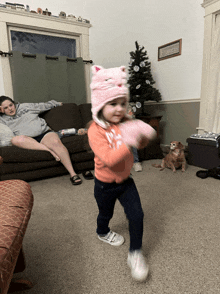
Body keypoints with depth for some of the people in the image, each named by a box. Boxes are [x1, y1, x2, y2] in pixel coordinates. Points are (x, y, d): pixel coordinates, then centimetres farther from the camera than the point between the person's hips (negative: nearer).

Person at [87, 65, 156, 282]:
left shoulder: (126, 123, -7)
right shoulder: (95, 130, -25)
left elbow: (139, 145, 3)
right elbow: (108, 159, -35)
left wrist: (144, 136, -19)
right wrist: (128, 143, -42)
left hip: (125, 181, 4)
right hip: (105, 185, -3)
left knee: (136, 215, 0)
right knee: (105, 213, 22)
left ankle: (135, 254, 22)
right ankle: (102, 233, 57)